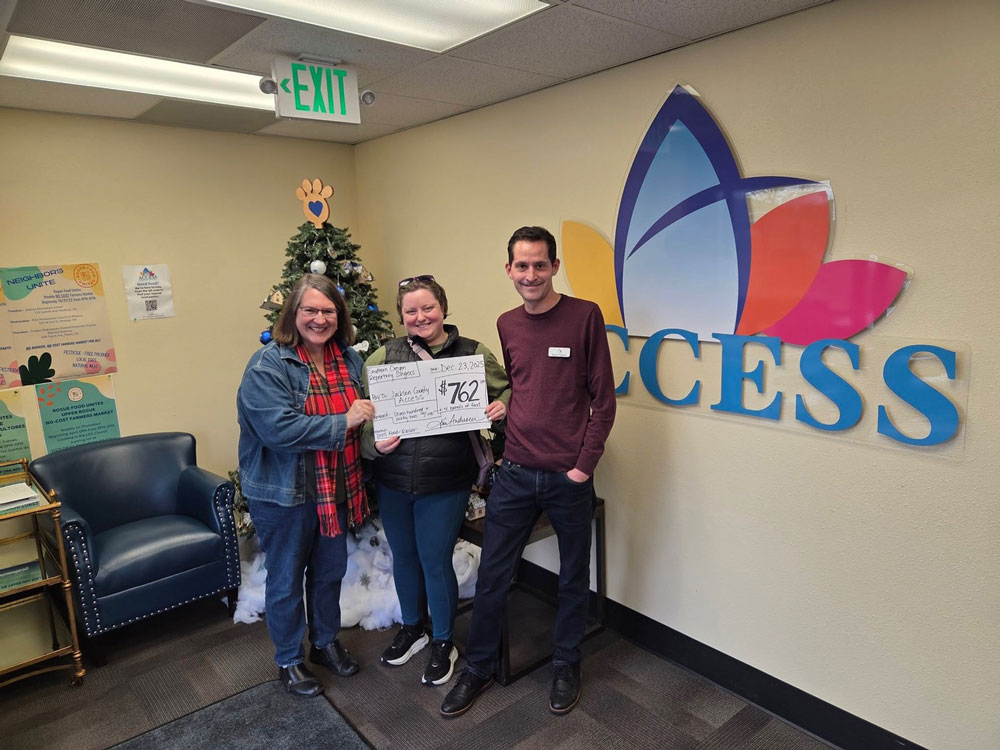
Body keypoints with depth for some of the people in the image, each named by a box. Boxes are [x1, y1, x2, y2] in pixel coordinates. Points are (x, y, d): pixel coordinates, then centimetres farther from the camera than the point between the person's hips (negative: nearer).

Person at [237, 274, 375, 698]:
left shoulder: (349, 359, 2)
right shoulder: (267, 367, -19)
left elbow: (363, 413, 16)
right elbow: (279, 428, -31)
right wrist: (343, 422, -27)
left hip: (336, 489, 6)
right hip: (283, 493, -6)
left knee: (330, 571, 22)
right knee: (286, 579, 13)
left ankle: (325, 642, 44)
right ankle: (289, 660, 35)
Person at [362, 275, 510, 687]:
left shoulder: (473, 353, -4)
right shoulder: (384, 356, -1)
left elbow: (508, 390, 5)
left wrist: (502, 406, -17)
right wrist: (375, 443, -21)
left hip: (446, 483, -3)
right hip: (392, 482, 3)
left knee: (435, 561, 7)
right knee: (403, 557, 20)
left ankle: (443, 643, 33)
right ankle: (411, 628, 47)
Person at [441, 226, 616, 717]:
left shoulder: (585, 316, -8)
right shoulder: (506, 325, 6)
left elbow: (603, 399, -7)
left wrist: (585, 464, -10)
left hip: (568, 477, -3)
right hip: (516, 474, 3)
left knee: (573, 578, 15)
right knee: (491, 575, 11)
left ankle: (566, 666, 37)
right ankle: (478, 668, 32)